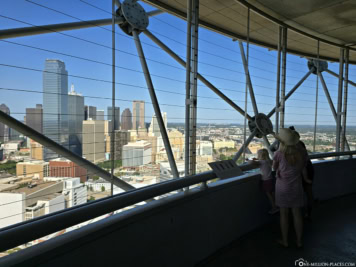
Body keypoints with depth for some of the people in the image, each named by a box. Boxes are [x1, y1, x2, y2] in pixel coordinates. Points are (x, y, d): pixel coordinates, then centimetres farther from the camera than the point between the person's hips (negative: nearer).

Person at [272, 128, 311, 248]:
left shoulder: (279, 154, -20)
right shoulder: (301, 154, -7)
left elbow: (274, 168, -3)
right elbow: (303, 170, 7)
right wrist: (306, 179, 28)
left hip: (282, 188, -3)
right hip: (296, 188, 3)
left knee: (284, 214, 10)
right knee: (297, 214, 14)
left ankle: (285, 241, 22)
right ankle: (299, 241, 25)